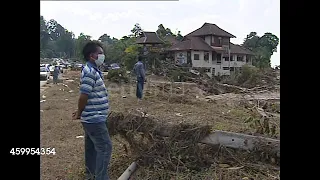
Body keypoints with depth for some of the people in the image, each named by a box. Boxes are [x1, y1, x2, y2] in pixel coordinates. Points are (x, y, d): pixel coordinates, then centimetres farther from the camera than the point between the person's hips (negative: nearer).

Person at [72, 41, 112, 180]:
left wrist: (80, 112, 16)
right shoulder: (90, 71, -21)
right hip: (95, 118, -10)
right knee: (105, 147, -4)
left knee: (92, 146, 20)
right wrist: (79, 114, -9)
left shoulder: (93, 70, 12)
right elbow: (84, 95, -23)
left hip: (92, 117, 10)